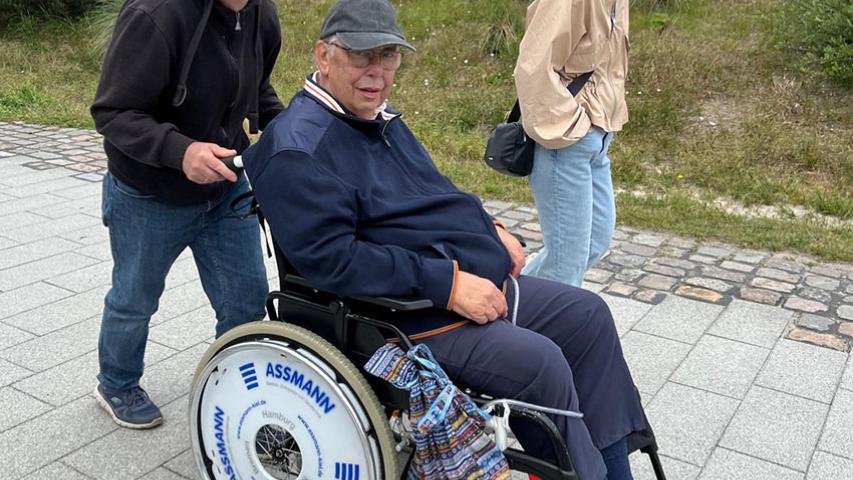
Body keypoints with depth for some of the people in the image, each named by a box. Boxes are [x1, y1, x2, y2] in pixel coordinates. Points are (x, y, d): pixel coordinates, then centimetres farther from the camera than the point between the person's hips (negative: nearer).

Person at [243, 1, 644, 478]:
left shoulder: (379, 117, 13)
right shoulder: (298, 151, -17)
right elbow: (332, 259, -27)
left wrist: (489, 228, 8)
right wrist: (448, 283, -27)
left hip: (482, 282, 10)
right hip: (418, 317, -10)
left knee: (586, 314, 8)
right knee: (538, 363, -24)